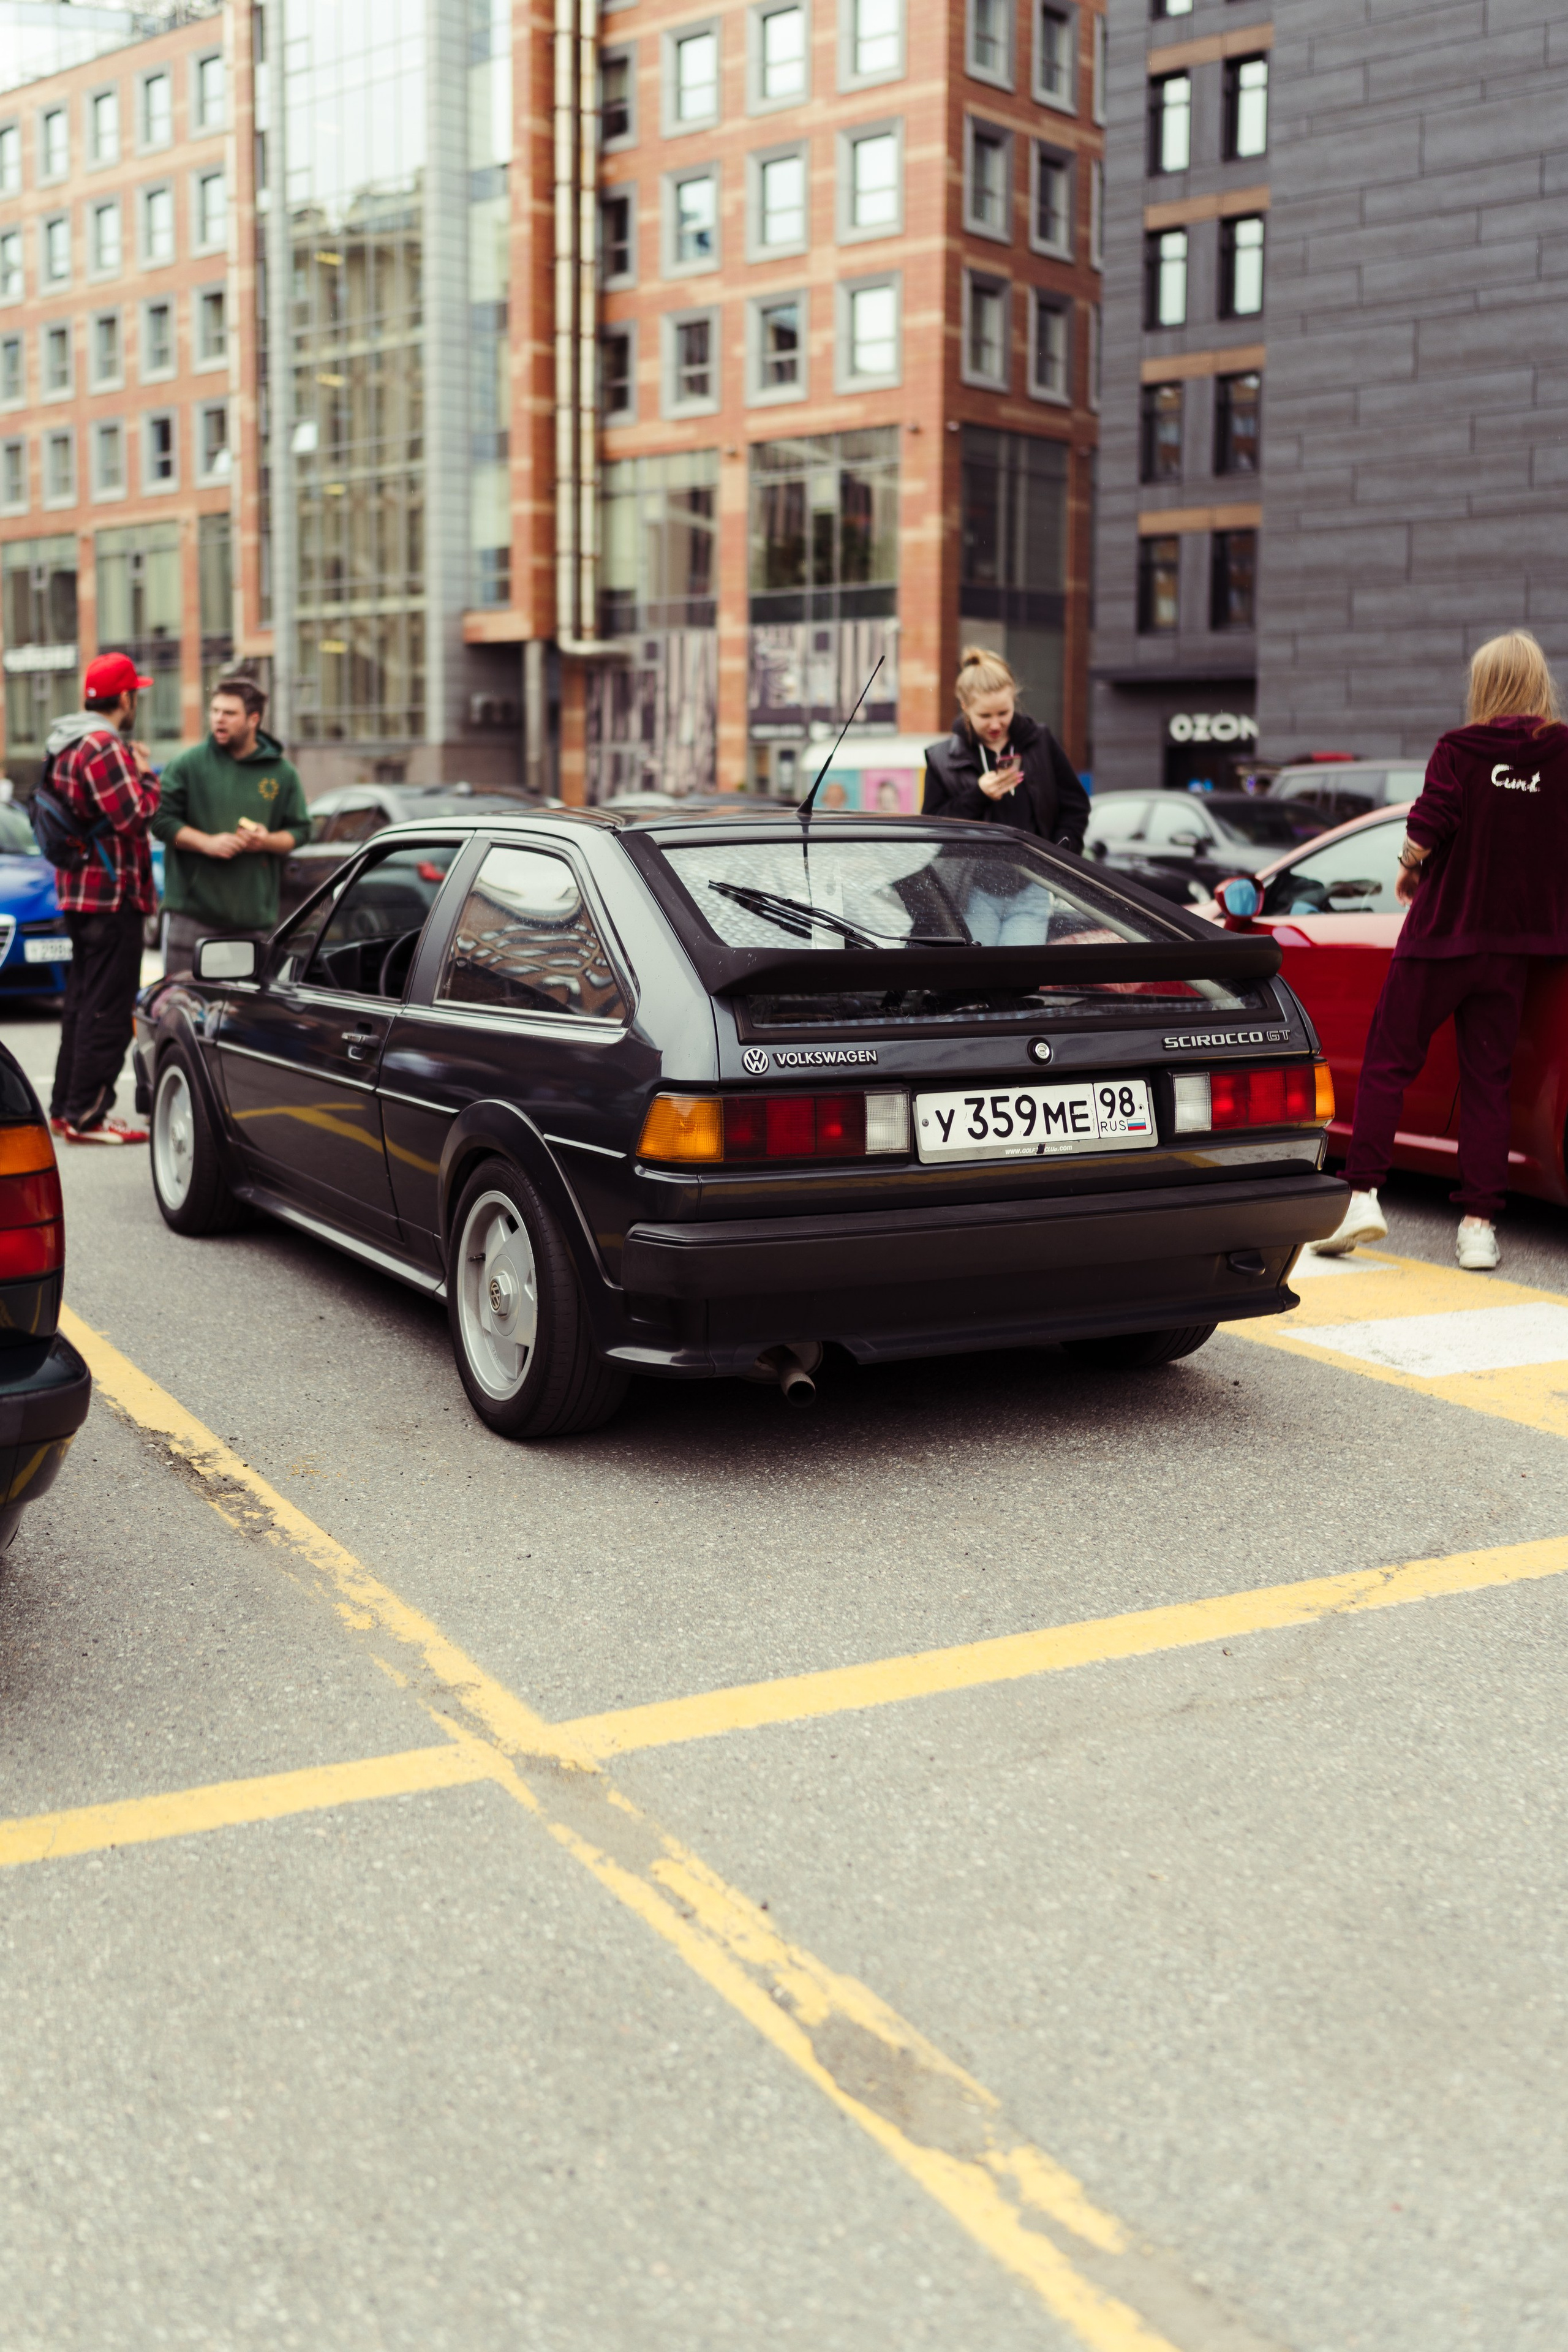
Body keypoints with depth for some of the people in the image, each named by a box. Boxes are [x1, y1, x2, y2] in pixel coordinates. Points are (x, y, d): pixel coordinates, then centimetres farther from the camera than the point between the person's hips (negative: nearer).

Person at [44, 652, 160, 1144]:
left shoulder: (64, 746, 15)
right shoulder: (104, 747, -17)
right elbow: (134, 817, -23)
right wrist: (146, 775, -7)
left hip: (77, 892, 10)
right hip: (111, 893, -10)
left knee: (82, 1002, 18)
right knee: (108, 1010, -6)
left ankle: (66, 1106, 24)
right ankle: (87, 1115, -5)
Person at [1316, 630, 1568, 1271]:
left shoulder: (1459, 750, -7)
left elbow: (1427, 827, -14)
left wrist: (1409, 871, 5)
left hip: (1441, 930, -3)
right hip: (1513, 941, 3)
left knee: (1388, 1061, 6)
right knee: (1487, 1080, 7)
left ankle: (1362, 1194, -3)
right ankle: (1479, 1224, 4)